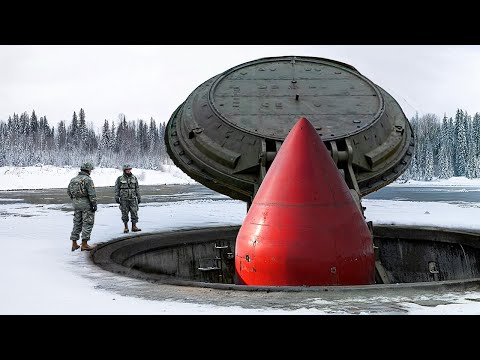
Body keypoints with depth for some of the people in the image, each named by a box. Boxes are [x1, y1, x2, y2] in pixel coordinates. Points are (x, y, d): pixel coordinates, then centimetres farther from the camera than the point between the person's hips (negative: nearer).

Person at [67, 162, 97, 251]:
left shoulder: (73, 179, 9)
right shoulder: (88, 179, -13)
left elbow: (69, 191, 17)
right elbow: (92, 194, -19)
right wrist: (94, 205, -14)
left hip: (76, 204, 7)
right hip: (86, 204, -7)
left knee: (77, 223, 14)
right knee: (87, 224, 0)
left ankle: (74, 244, 15)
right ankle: (84, 244, -2)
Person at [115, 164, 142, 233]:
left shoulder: (134, 178, 9)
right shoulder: (120, 179, 1)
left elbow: (137, 189, 12)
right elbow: (117, 189, 1)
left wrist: (139, 198, 10)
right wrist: (117, 198, -5)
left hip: (133, 199, 2)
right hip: (124, 200, -2)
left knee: (134, 213, -2)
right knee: (125, 214, 2)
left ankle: (134, 226, 5)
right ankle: (126, 227, 12)